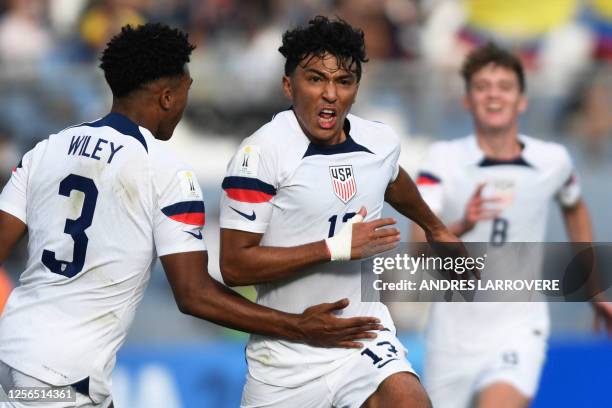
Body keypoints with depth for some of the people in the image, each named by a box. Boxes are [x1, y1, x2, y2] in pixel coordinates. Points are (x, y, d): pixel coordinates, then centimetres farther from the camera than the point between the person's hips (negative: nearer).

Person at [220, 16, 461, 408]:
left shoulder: (382, 141, 2)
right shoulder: (262, 153, -16)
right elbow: (234, 265, -19)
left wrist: (436, 229, 44)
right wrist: (335, 248, -22)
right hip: (287, 357, -3)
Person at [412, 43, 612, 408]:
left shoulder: (552, 160, -3)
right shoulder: (444, 159, -8)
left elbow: (574, 209, 21)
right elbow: (420, 245, -19)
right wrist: (462, 224, -40)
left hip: (518, 332, -1)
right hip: (453, 334, 1)